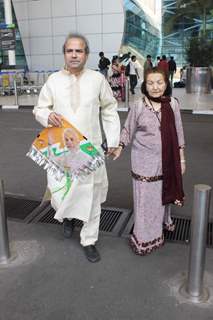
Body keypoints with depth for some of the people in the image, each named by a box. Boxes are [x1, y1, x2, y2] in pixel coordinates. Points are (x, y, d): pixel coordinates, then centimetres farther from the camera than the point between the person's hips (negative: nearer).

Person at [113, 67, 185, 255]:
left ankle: (163, 221, 46)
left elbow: (178, 133, 3)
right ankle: (145, 238, 20)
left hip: (167, 161, 2)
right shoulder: (139, 106, -9)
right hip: (145, 162, -2)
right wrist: (120, 148, -5)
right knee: (145, 198, 4)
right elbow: (128, 130, 3)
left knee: (163, 194, 18)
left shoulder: (172, 104, -3)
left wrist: (181, 158, 5)